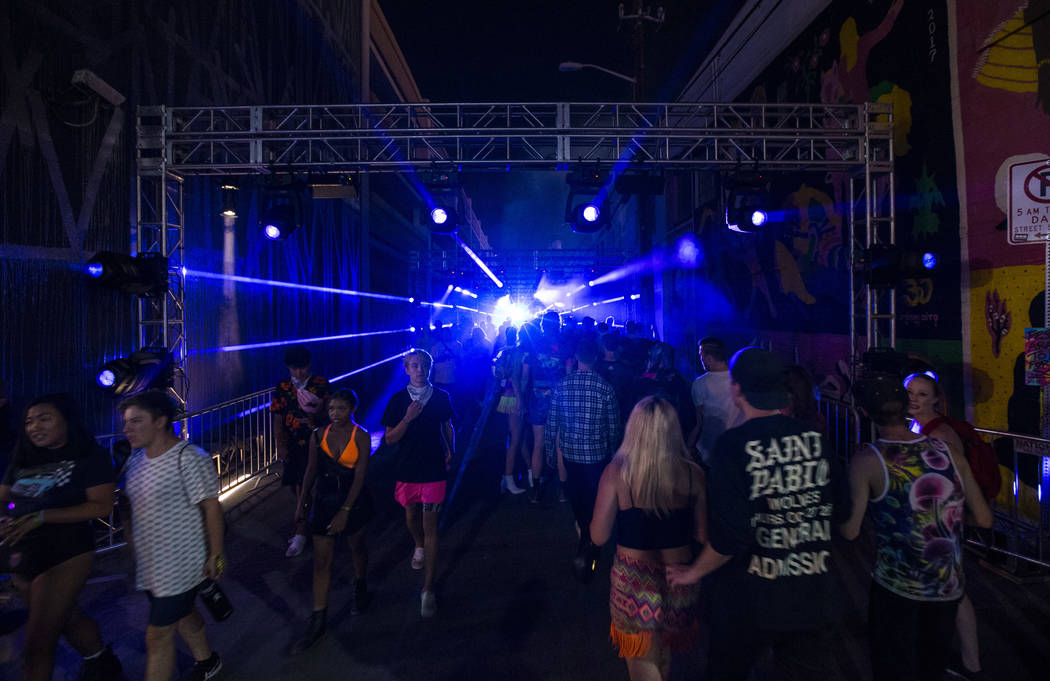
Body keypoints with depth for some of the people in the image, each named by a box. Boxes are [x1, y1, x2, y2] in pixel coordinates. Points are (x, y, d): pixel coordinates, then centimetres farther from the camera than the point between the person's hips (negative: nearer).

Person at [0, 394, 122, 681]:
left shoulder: (89, 457, -10)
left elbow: (102, 505, -16)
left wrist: (41, 517, -23)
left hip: (66, 553, -6)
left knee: (38, 643, -5)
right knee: (68, 618, 23)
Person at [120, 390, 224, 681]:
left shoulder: (189, 459, -22)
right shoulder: (136, 458, 2)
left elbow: (212, 507, -19)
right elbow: (133, 506, 15)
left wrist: (215, 555, -17)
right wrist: (131, 547, 17)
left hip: (179, 566, -8)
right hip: (148, 564, 8)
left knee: (158, 635, -1)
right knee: (183, 615, 25)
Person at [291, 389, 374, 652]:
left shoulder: (361, 437, -13)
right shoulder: (319, 435, -4)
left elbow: (359, 477, -16)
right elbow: (311, 470, 8)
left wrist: (344, 512, -20)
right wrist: (303, 499, 7)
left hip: (353, 501, -2)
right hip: (323, 501, 2)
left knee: (356, 547, 20)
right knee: (321, 561, 3)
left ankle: (361, 588, 49)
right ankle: (318, 620, 12)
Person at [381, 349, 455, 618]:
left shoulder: (441, 397, 0)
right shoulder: (398, 400, -2)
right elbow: (389, 438, -3)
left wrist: (450, 451, 3)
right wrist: (407, 418, -18)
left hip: (434, 469, -1)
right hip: (407, 468, 2)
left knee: (430, 527, -3)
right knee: (411, 517, 19)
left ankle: (428, 590, 3)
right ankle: (419, 547, 54)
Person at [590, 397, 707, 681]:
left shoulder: (616, 472, -17)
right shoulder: (692, 474, -11)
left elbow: (598, 537, -13)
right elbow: (703, 535, -4)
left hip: (634, 582, -3)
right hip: (678, 580, 3)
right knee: (663, 654, 30)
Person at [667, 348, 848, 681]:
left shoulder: (733, 445, -21)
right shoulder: (815, 438, -7)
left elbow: (729, 536, -23)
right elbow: (840, 509, 4)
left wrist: (694, 571, -7)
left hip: (751, 603, -3)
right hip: (815, 600, 3)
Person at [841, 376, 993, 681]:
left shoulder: (867, 460, -15)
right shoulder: (950, 451, -4)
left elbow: (850, 531, -15)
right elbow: (984, 519, 2)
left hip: (896, 587, -4)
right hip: (949, 587, 4)